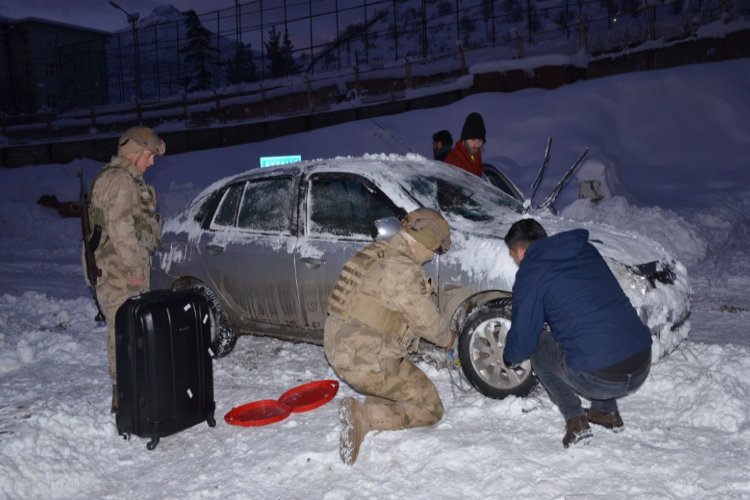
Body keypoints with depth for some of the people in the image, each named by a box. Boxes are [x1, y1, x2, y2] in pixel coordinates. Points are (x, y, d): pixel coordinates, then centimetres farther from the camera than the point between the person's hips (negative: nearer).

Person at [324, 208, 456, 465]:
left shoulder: (376, 252, 8)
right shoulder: (404, 270, -20)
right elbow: (426, 320, -9)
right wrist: (447, 338, 11)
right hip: (367, 364, -9)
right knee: (430, 409, 3)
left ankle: (376, 400, 13)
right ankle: (363, 417, -11)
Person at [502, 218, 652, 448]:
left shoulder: (530, 275, -4)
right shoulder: (587, 251, 14)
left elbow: (523, 340, 3)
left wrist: (508, 357, 25)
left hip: (598, 379, -6)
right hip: (643, 368, 7)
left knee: (537, 346, 18)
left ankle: (575, 421, 10)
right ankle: (608, 412, 31)